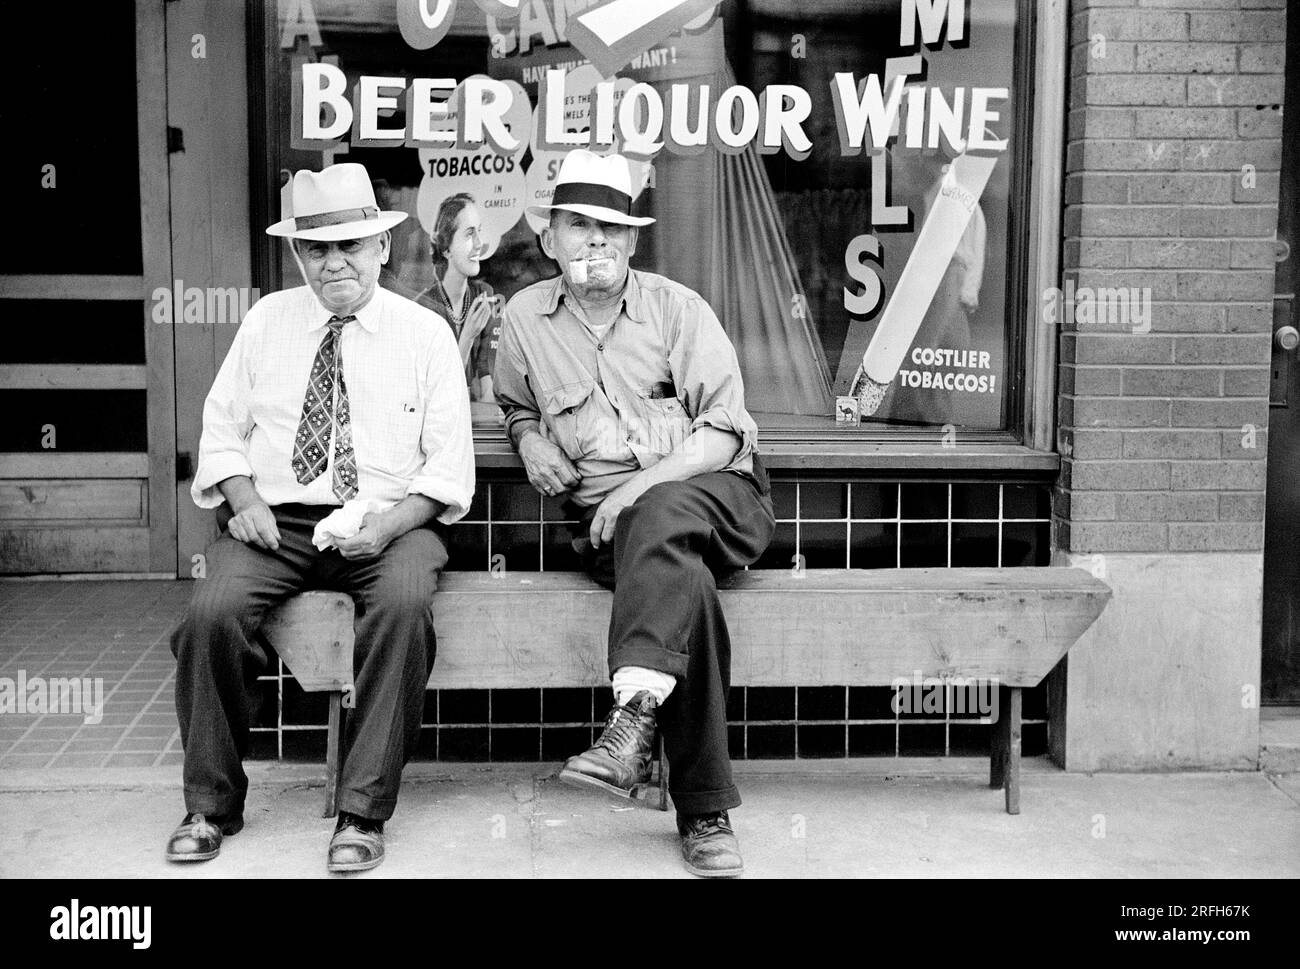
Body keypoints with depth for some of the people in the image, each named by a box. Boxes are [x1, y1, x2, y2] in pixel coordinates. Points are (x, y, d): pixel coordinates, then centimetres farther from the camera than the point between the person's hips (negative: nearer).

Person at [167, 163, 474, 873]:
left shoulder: (425, 334, 5)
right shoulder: (266, 321, 12)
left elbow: (449, 464, 1)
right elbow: (223, 425, 13)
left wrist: (390, 522, -16)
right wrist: (244, 499, -7)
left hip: (387, 525, -2)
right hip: (274, 520, 2)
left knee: (404, 604, -34)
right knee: (211, 612, -26)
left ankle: (363, 813, -23)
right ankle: (211, 804, -6)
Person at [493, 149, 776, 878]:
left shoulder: (677, 307, 4)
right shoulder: (525, 317, 12)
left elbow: (726, 430, -2)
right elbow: (517, 405, 33)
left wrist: (646, 482, -16)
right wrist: (530, 439, 8)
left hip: (717, 495, -1)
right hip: (611, 520, 1)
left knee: (661, 518, -39)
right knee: (687, 582, -33)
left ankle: (634, 723, -47)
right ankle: (706, 814, -31)